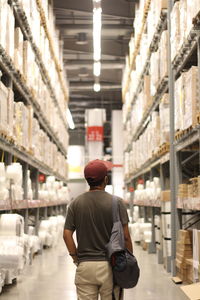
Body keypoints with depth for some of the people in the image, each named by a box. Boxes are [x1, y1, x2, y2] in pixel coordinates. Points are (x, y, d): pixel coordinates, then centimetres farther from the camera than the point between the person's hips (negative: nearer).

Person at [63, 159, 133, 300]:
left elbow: (67, 235, -1)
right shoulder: (117, 202, -5)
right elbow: (125, 237, -6)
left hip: (84, 266, 2)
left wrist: (76, 258, 8)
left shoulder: (76, 203, 2)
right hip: (109, 266, -2)